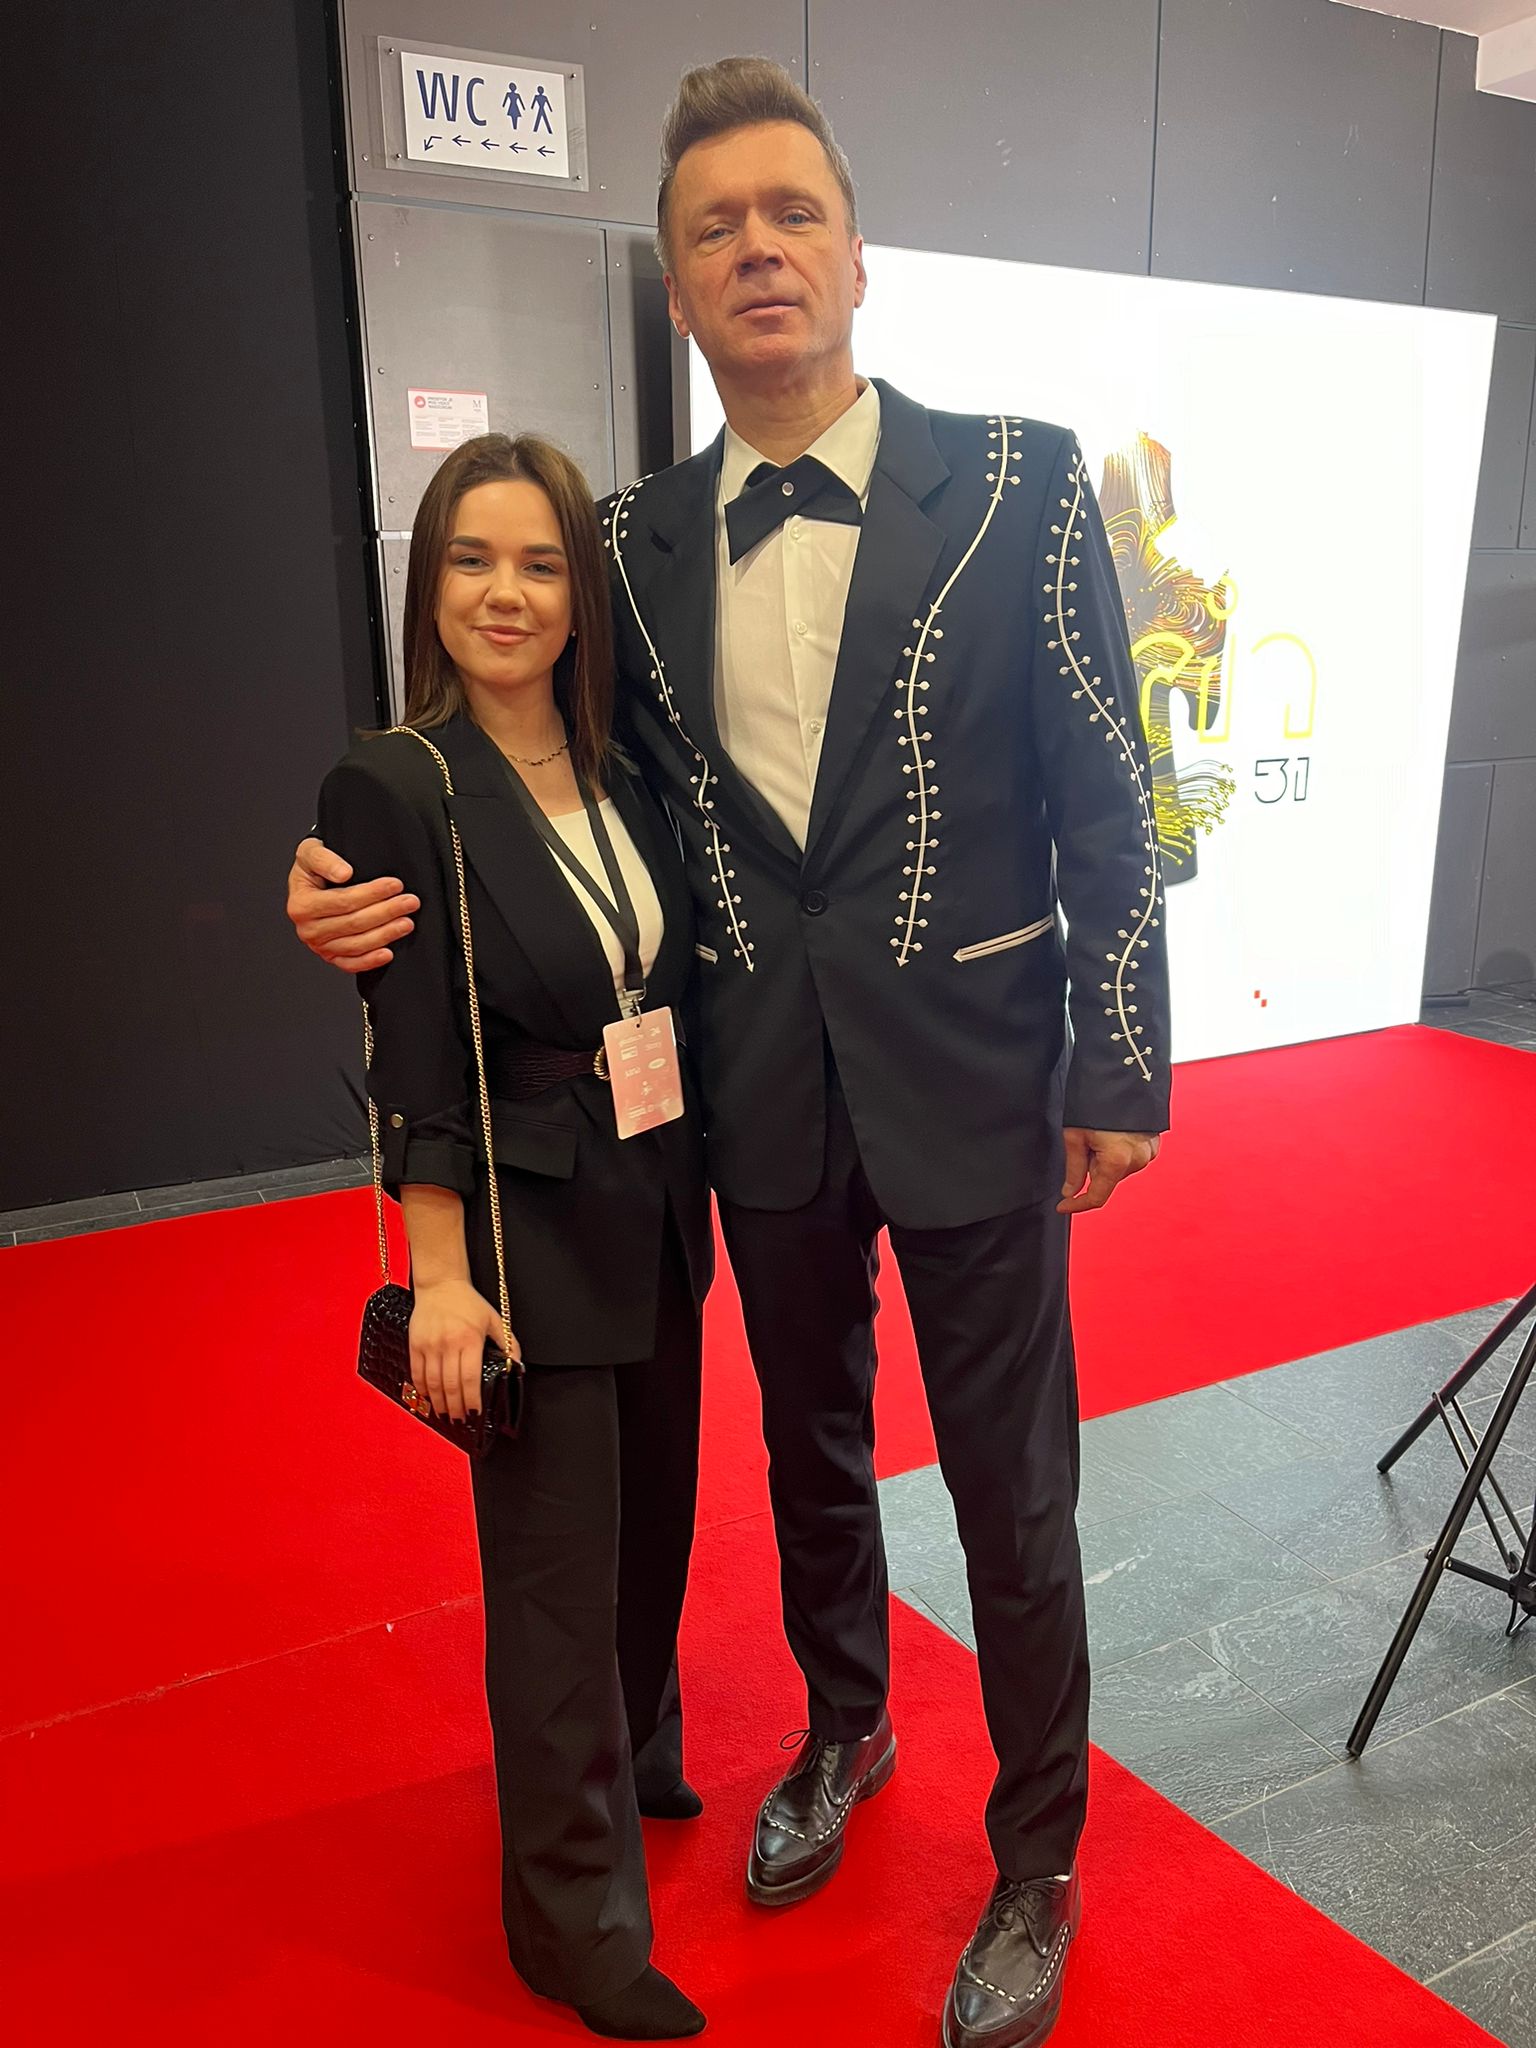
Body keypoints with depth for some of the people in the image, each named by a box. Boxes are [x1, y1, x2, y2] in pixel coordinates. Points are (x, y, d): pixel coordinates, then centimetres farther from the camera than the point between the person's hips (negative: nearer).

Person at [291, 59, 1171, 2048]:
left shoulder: (1017, 484, -7)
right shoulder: (637, 543, 2)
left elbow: (1104, 800, -6)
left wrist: (1119, 1074, -6)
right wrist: (370, 879, -9)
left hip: (969, 1080, -3)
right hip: (765, 1096, 4)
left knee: (1011, 1491, 10)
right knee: (809, 1447, 22)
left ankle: (1037, 1866, 36)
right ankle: (846, 1731, 51)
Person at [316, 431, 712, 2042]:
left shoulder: (624, 775, 5)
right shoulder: (397, 788, -12)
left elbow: (671, 989, 9)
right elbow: (413, 1063, -14)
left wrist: (693, 1183, 8)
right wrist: (440, 1276, -15)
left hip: (655, 1201, 6)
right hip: (523, 1223, -6)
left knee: (651, 1506, 20)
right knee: (555, 1560, 6)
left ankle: (636, 1758, 49)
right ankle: (579, 1916, 28)